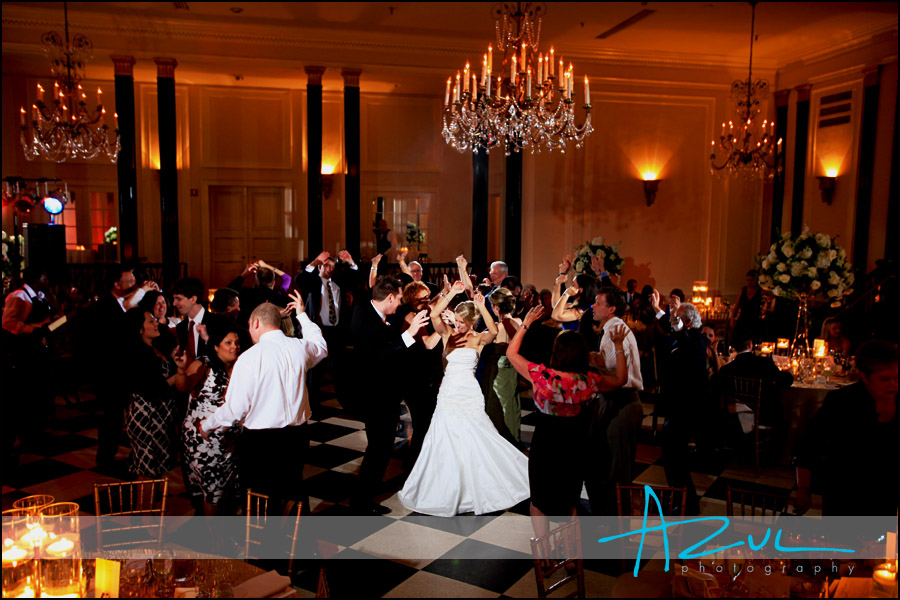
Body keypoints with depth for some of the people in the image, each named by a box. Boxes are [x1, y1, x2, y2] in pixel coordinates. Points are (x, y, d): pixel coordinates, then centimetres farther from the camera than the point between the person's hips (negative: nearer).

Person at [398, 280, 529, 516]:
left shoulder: (477, 338, -1)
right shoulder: (448, 335, 5)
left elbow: (493, 332, -23)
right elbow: (434, 315, -12)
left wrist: (482, 308, -27)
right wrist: (452, 293, -15)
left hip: (469, 395, -3)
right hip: (449, 394, 3)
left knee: (474, 441, 2)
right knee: (446, 441, 8)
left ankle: (480, 487, 21)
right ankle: (448, 490, 23)